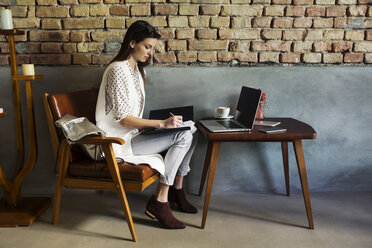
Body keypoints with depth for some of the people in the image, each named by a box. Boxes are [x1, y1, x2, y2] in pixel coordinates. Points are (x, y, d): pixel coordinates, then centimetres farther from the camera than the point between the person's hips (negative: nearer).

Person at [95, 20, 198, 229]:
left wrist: (152, 125, 2)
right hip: (118, 141, -9)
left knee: (190, 135, -3)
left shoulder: (136, 69, 14)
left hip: (131, 133, 9)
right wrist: (162, 123, -25)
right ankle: (159, 202, -14)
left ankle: (176, 190, 10)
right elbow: (122, 118, -21)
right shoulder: (118, 70, -16)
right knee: (182, 137, -20)